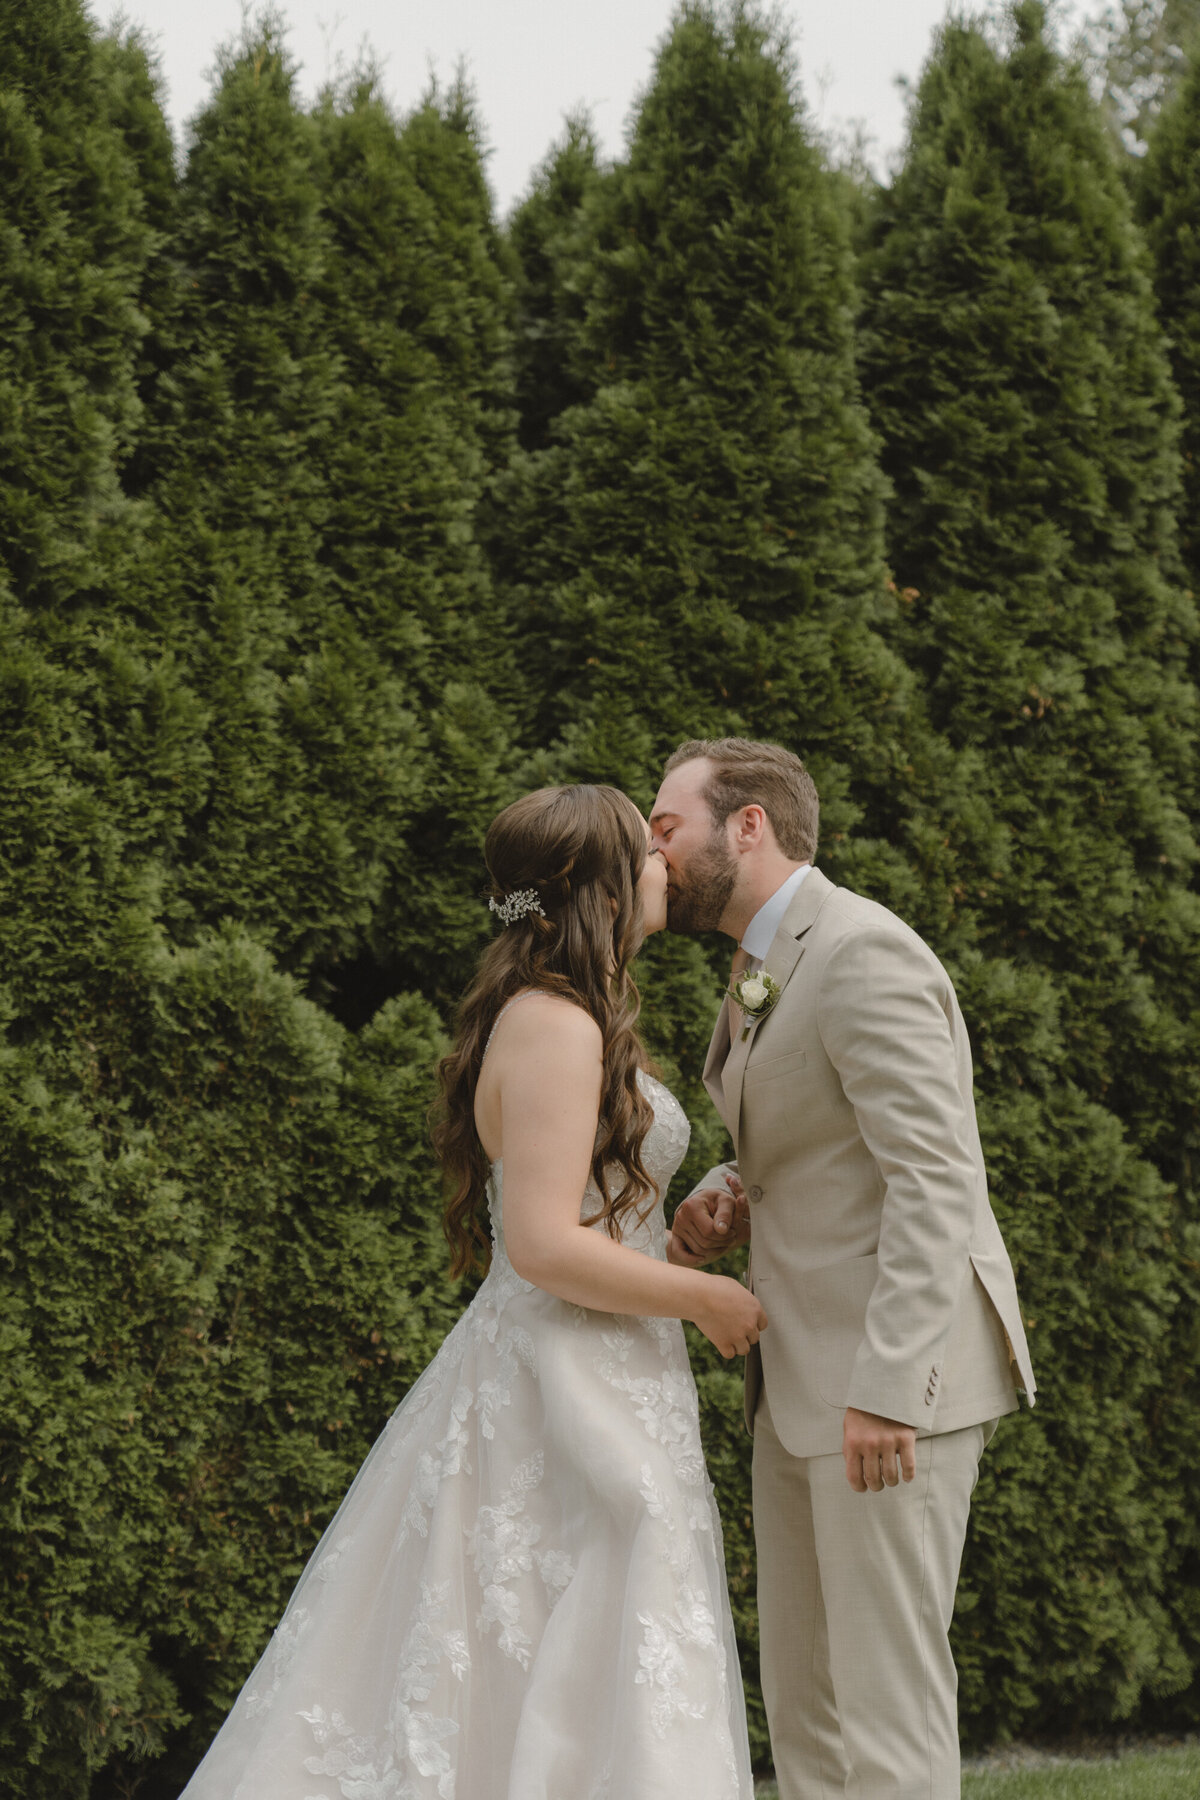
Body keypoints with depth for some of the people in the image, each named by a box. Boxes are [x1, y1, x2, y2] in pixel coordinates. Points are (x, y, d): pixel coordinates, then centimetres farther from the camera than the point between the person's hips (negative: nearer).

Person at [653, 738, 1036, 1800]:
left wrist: (886, 1388, -27)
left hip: (898, 1372, -10)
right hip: (801, 1381, 10)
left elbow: (933, 1180, -23)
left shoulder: (864, 954, -16)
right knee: (801, 1683, 12)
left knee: (887, 1677, -7)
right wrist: (719, 1202, 5)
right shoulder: (762, 970, 15)